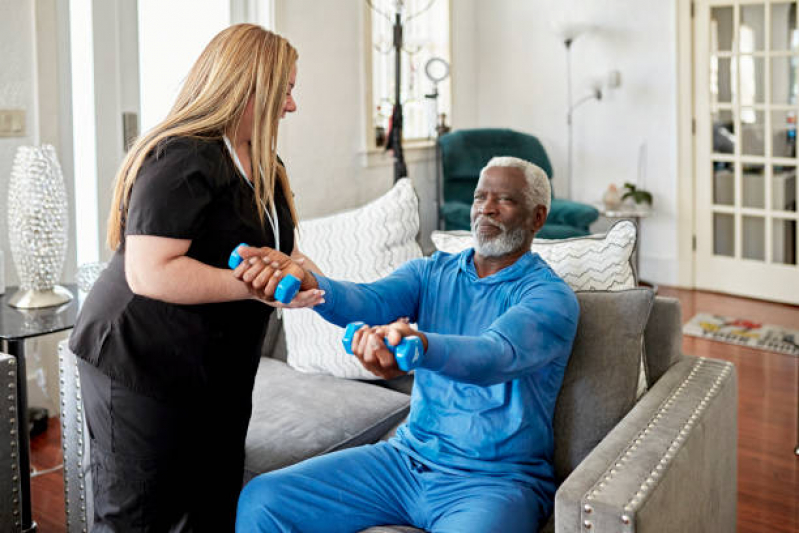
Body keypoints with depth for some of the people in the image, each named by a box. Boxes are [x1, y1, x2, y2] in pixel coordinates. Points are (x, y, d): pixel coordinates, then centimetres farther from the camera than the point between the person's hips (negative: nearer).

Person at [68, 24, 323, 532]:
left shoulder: (262, 163, 11)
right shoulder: (183, 159, -21)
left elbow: (277, 245, 24)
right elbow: (149, 273, -28)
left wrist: (305, 272, 3)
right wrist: (255, 285, -27)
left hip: (218, 371, 9)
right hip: (143, 369, -9)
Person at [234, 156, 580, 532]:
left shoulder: (550, 297, -9)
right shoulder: (432, 272, 8)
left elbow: (498, 354, -30)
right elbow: (369, 300, -12)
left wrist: (419, 344, -51)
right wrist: (307, 282, -35)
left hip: (497, 480, -4)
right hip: (409, 455, 5)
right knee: (261, 499, -8)